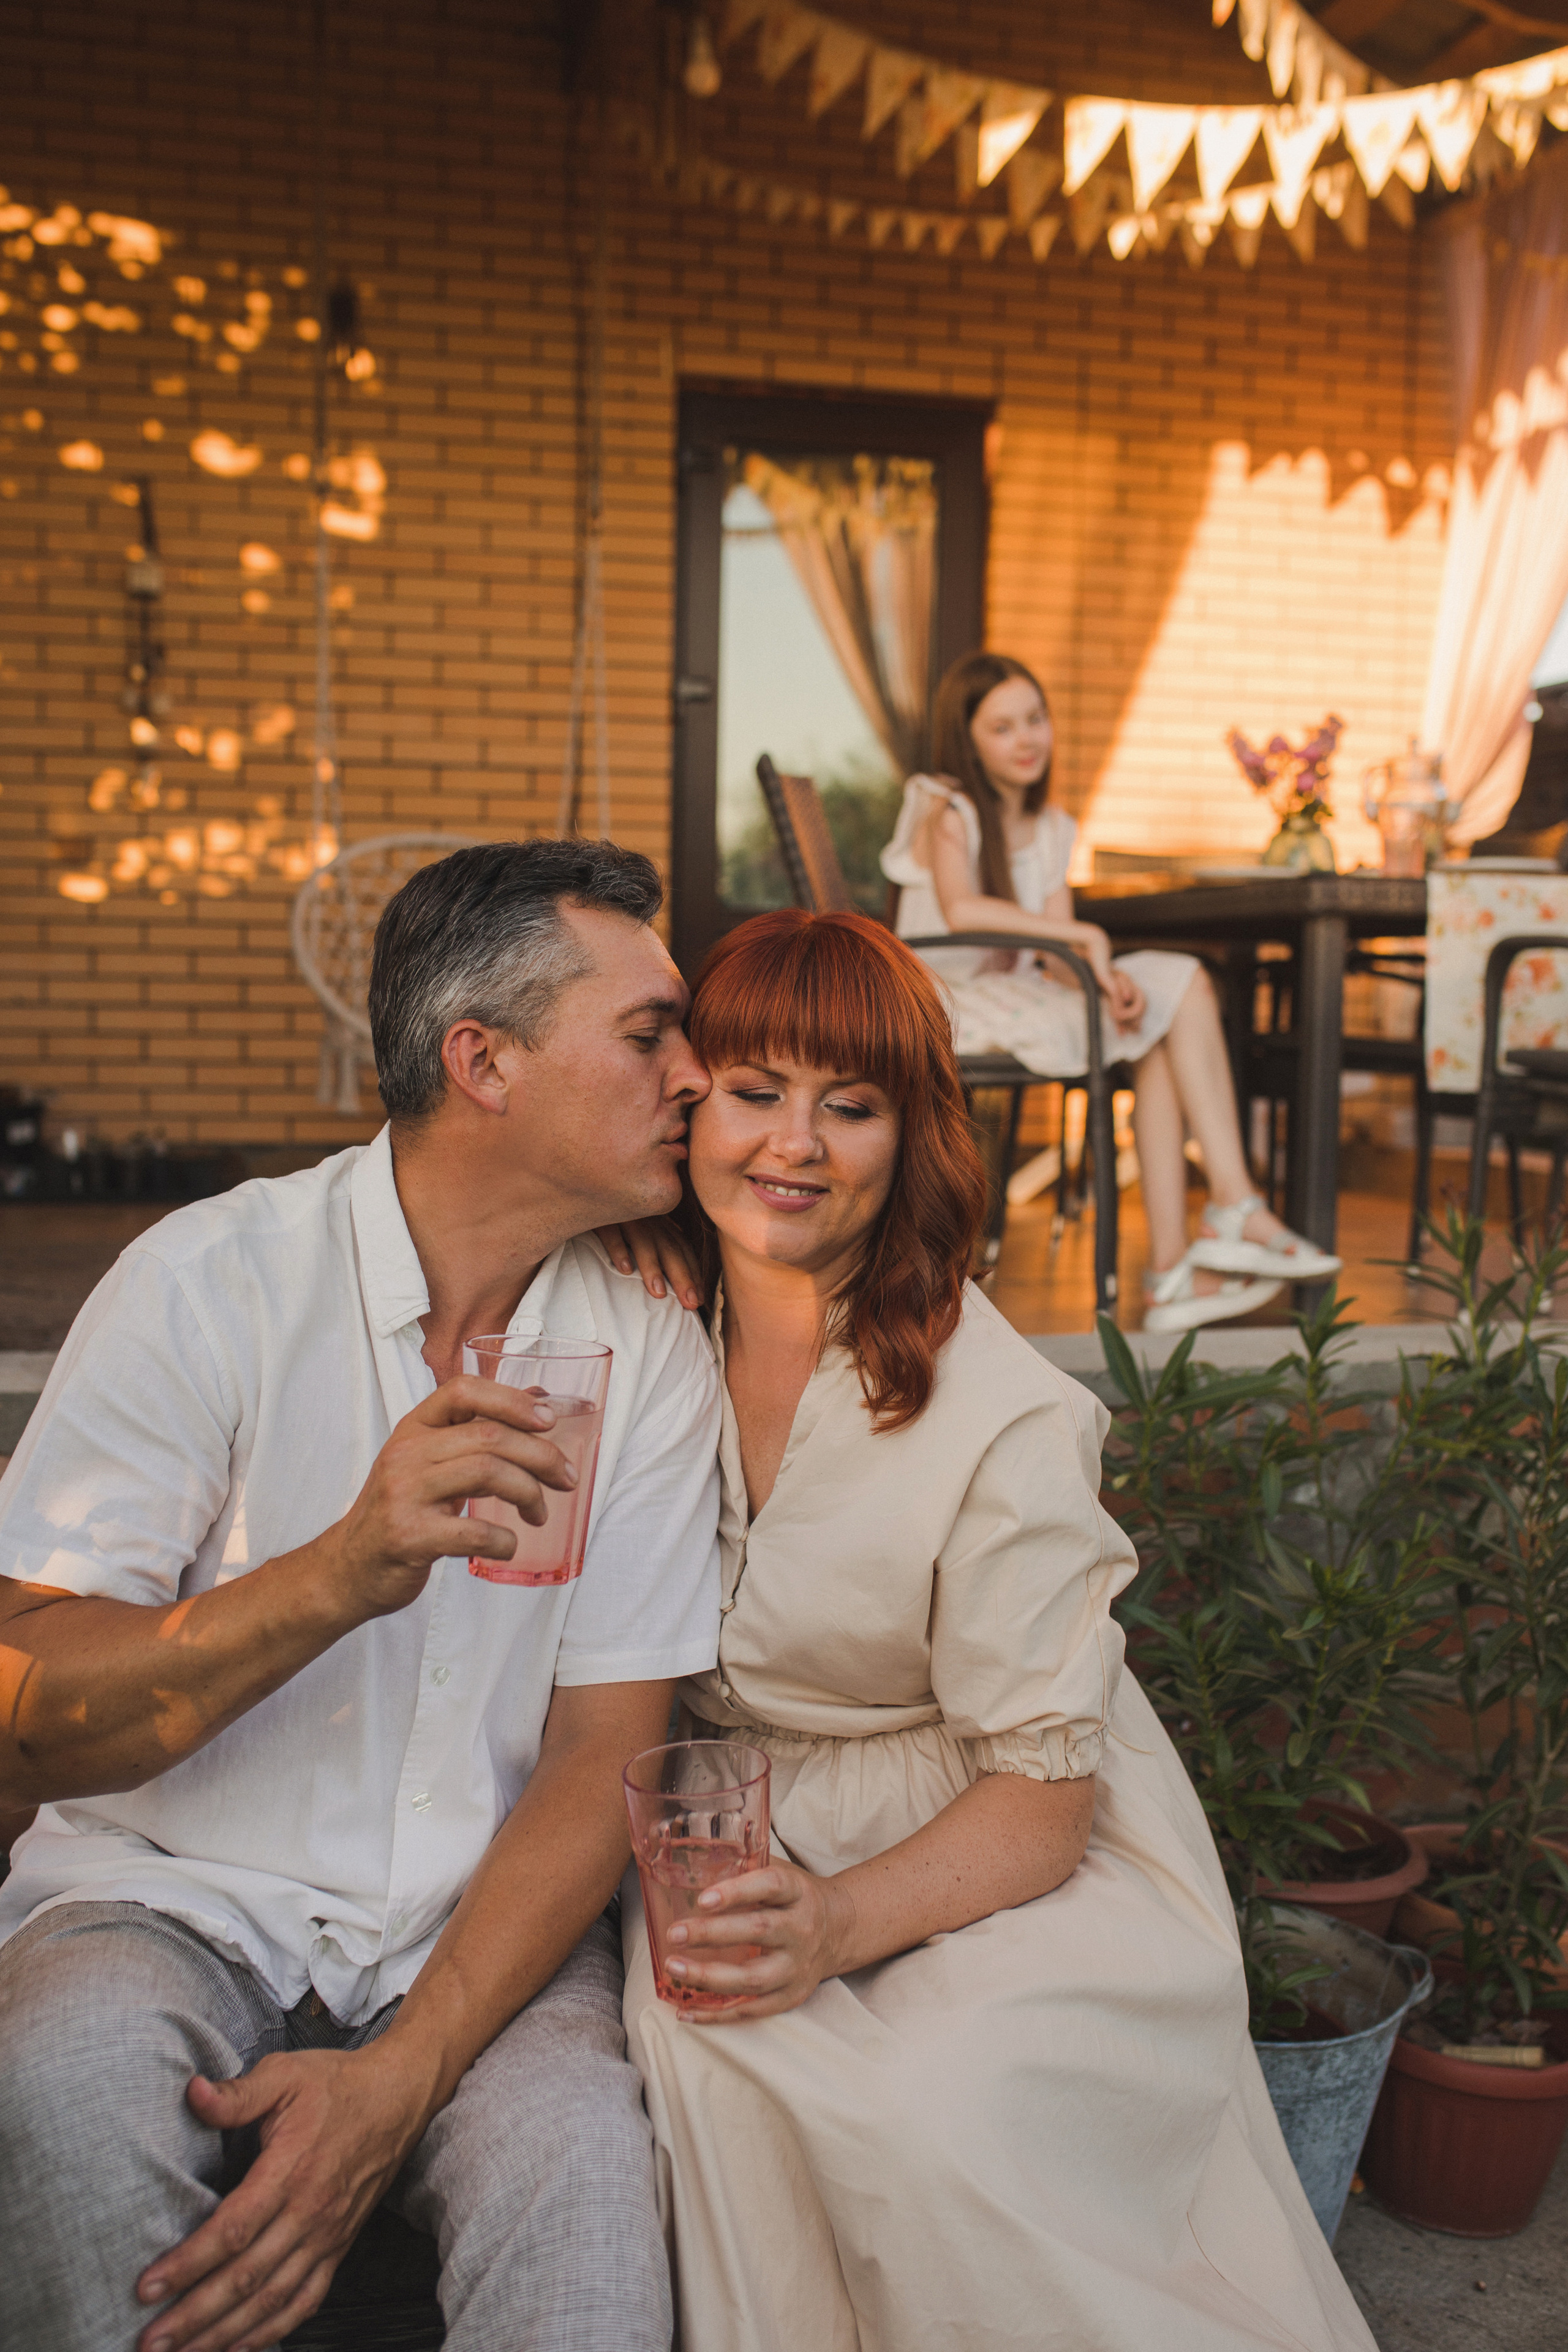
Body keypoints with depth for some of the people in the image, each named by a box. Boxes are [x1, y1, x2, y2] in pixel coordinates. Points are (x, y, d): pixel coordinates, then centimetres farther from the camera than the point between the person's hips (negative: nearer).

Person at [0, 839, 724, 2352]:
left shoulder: (652, 1356, -1)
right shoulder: (212, 1280, -9)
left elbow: (600, 1760, -3)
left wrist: (400, 2078, -17)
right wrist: (340, 1574, -31)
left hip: (477, 1932, 1)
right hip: (175, 1893, 0)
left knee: (582, 2166, -30)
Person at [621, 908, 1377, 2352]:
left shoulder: (1006, 1420, -18)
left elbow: (1042, 1792, -14)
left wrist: (843, 1921, -31)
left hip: (998, 1862, -3)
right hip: (739, 1840, 4)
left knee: (942, 2108, -31)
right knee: (694, 2039, -28)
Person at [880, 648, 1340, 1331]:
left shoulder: (1051, 827, 17)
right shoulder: (947, 812, -4)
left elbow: (1059, 960, 6)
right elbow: (961, 909, -27)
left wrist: (1109, 978, -16)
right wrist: (1082, 935, -25)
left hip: (1019, 995, 7)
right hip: (950, 1002, -7)